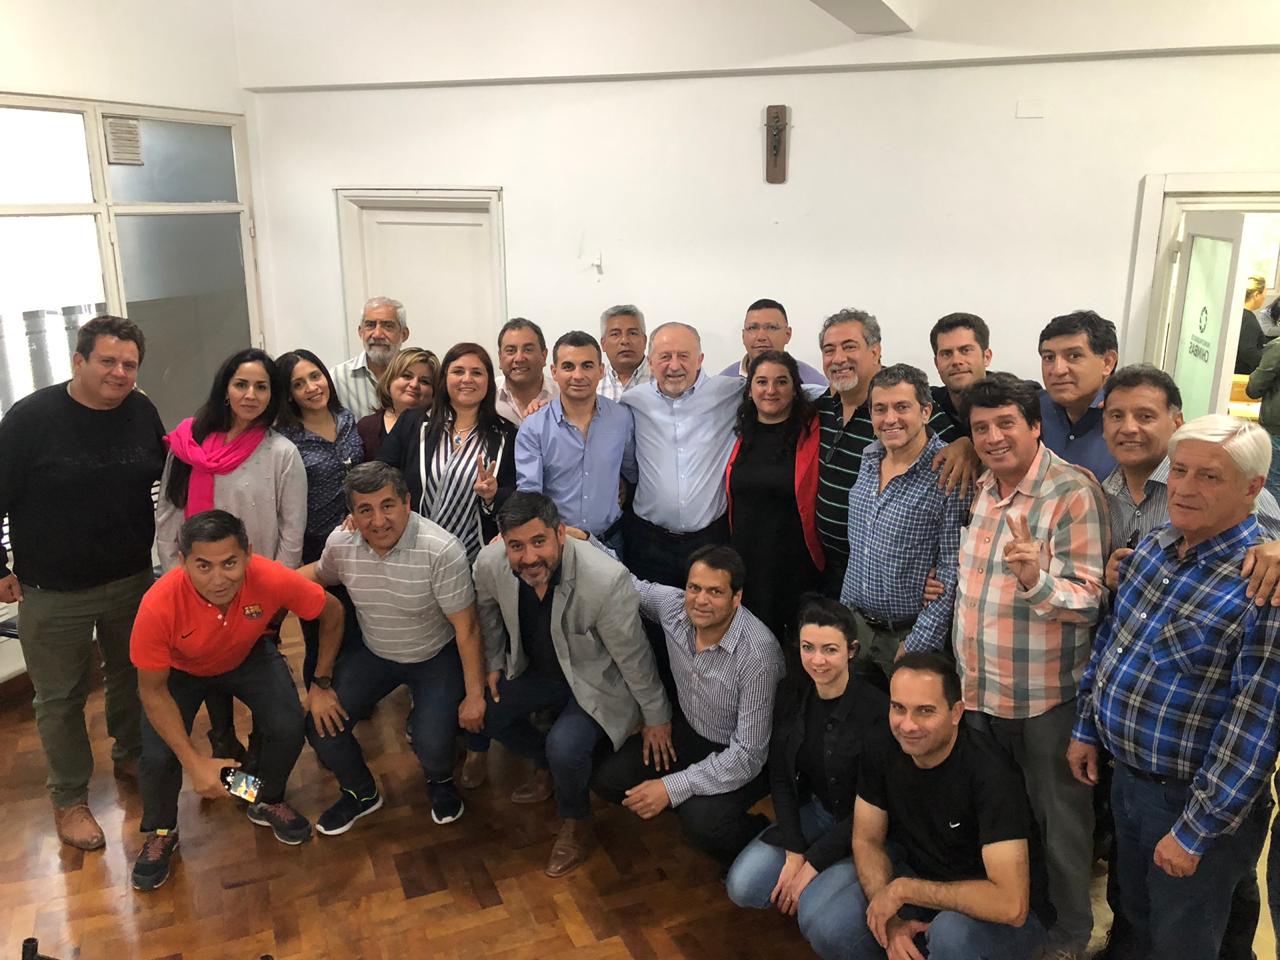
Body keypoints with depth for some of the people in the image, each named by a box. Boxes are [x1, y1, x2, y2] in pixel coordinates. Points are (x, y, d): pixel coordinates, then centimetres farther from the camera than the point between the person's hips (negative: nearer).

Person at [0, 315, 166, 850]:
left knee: (132, 677, 19)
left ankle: (130, 758, 43)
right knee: (60, 697, 8)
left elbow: (166, 474, 14)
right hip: (54, 594, -3)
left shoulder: (142, 412, -2)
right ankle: (69, 799, 26)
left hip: (132, 580, 4)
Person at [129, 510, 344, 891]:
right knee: (158, 755, -18)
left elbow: (332, 613, -16)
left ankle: (268, 802, 16)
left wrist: (320, 685, -13)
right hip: (180, 670, -1)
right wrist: (194, 761, -27)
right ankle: (160, 833, 17)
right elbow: (152, 690, -23)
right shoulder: (159, 605, -39)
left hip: (249, 657, 1)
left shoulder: (272, 579, -37)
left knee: (288, 728, -18)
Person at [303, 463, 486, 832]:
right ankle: (361, 793, 25)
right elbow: (318, 575, 9)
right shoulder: (340, 543, -15)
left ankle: (440, 781, 19)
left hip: (436, 656, -4)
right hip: (374, 653, 5)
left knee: (432, 744, -21)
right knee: (321, 729, -7)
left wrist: (475, 694, -18)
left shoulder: (441, 550, -29)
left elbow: (466, 627, -22)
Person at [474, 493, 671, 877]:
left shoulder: (607, 579, -36)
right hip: (535, 669, 6)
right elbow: (489, 612, 6)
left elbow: (633, 656, -21)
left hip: (597, 681, -6)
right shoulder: (489, 564, -21)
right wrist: (495, 664, 10)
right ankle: (547, 766, 28)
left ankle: (576, 822, 8)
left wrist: (657, 718, -8)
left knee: (565, 746, -26)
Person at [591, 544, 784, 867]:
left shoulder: (758, 655, -33)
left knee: (701, 821, -30)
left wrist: (672, 788, -29)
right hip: (689, 729, 6)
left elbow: (747, 756, -28)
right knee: (607, 778, -7)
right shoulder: (672, 605, -17)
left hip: (745, 759, -6)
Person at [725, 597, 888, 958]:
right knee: (743, 887, -13)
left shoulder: (876, 709, -24)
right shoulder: (791, 697, -6)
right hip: (812, 812, 5)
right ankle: (809, 886, 11)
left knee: (819, 922, -25)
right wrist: (794, 853, -10)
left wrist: (811, 863, -15)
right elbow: (780, 779, 0)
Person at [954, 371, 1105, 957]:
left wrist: (1036, 580, -38)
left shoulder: (1074, 493, -17)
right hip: (978, 689, 6)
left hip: (1047, 697, -6)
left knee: (1059, 822, 12)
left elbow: (1090, 601, -19)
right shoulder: (978, 490, 4)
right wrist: (965, 673, 15)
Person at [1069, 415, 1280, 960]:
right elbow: (1109, 642, 10)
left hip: (1194, 797, -6)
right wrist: (1086, 729, 12)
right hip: (1126, 776, 6)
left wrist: (1194, 831, -20)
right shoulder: (1152, 548, -2)